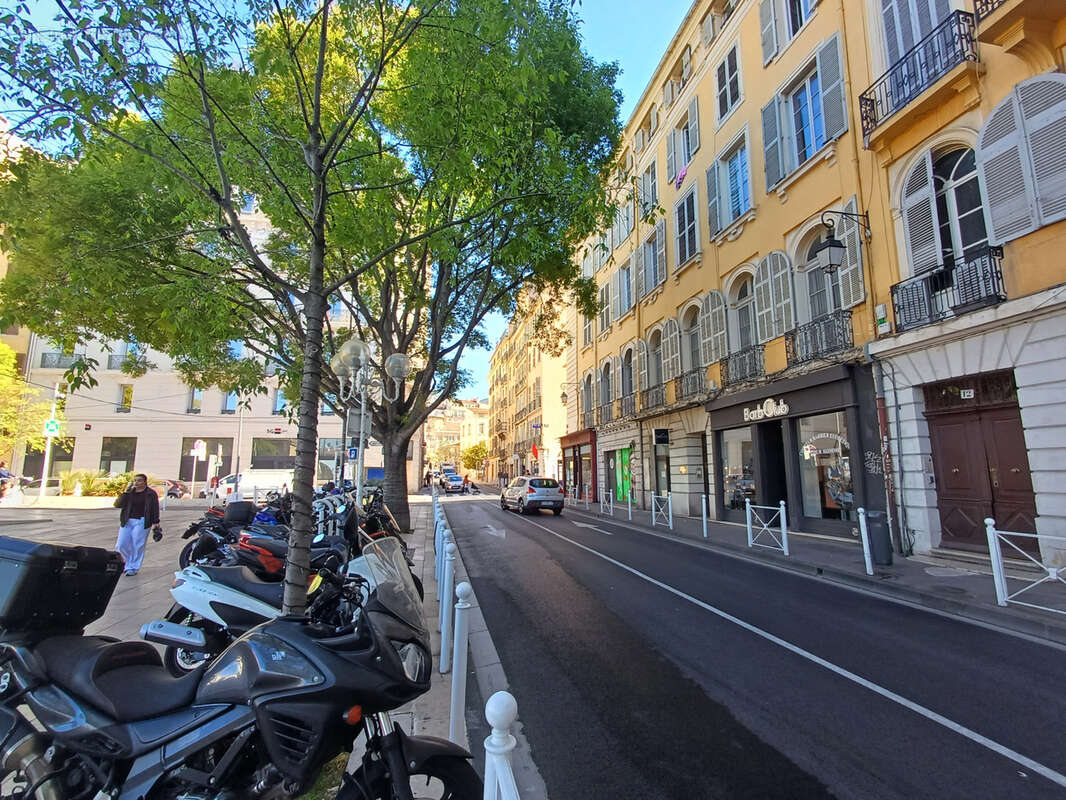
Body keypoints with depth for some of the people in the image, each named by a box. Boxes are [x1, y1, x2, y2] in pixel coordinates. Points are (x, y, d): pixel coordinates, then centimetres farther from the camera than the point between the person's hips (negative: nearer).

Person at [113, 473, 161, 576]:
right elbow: (118, 504, 1)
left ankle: (133, 568, 7)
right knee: (121, 545, 3)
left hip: (141, 522, -4)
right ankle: (128, 563, 27)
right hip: (127, 521, 4)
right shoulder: (129, 492, 10)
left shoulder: (151, 494, 1)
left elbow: (155, 510, 2)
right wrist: (125, 493, -10)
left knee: (137, 546, -5)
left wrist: (155, 524, -4)